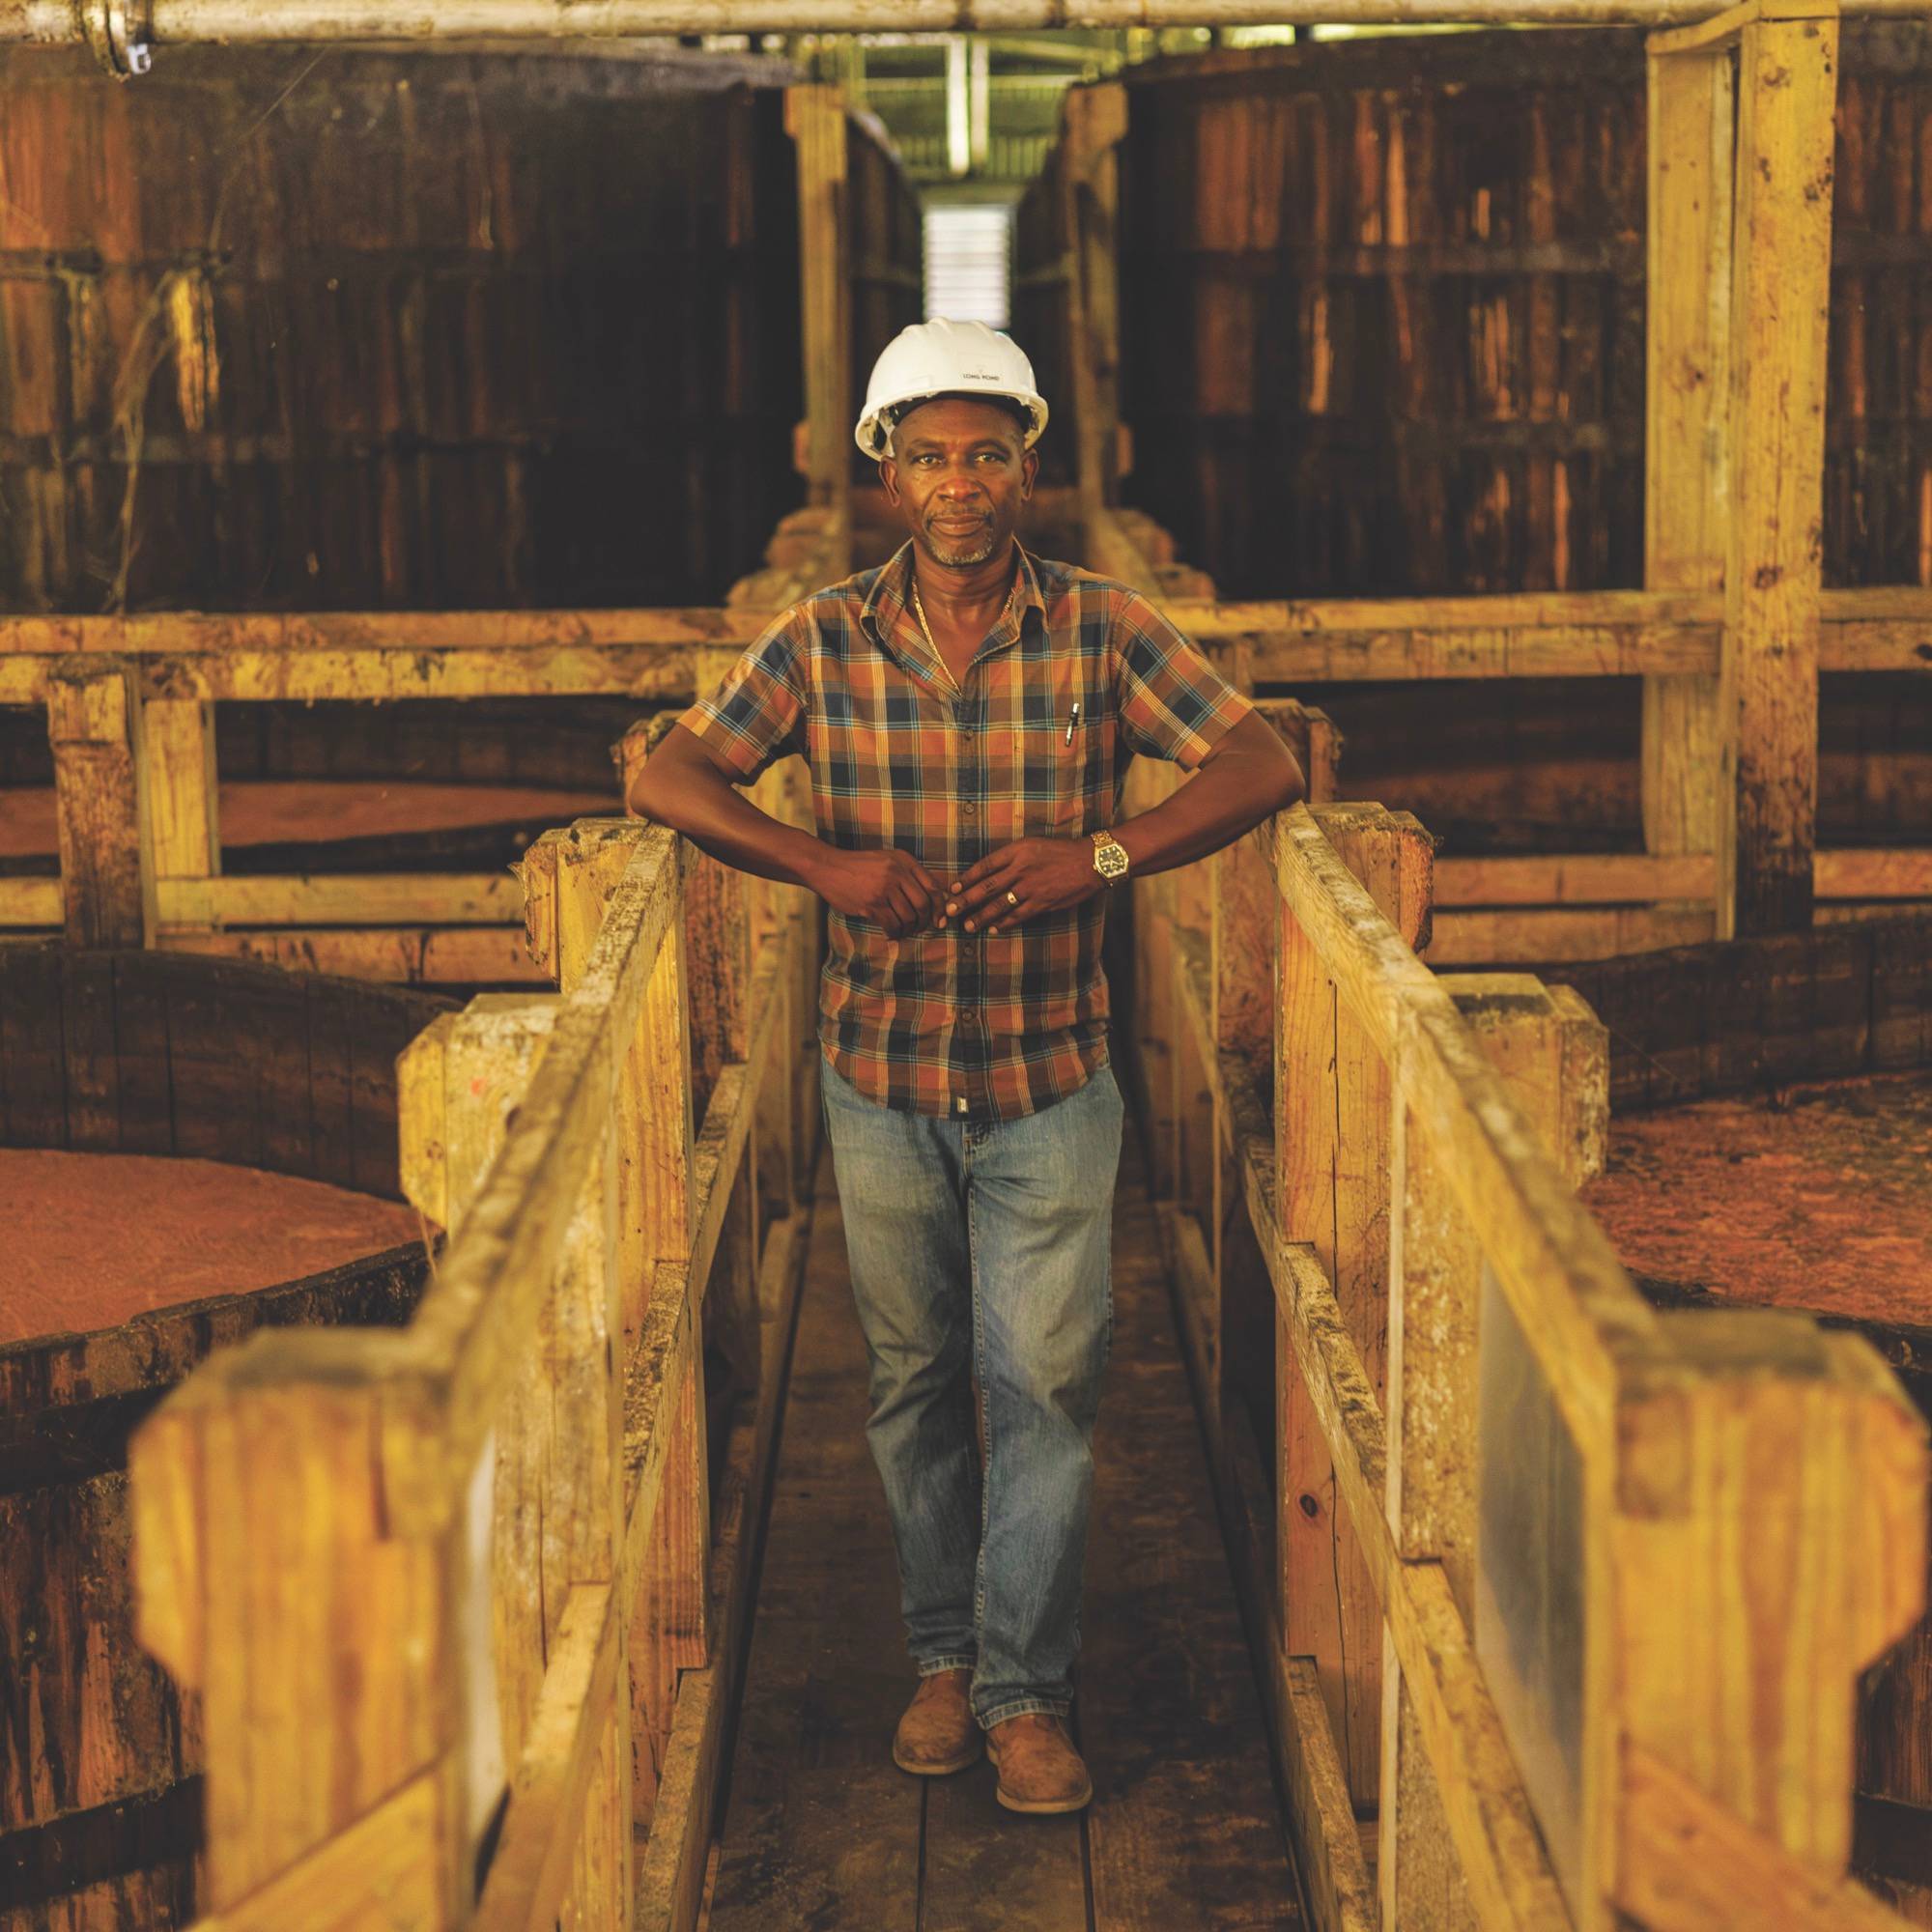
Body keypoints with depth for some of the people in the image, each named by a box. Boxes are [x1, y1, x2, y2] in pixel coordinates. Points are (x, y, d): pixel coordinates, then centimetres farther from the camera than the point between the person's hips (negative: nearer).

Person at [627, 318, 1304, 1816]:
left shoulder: (1102, 629, -5)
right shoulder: (825, 640, -1)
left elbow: (1266, 767, -11)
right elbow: (669, 781, -5)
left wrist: (1099, 855, -25)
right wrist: (824, 865, -21)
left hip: (1049, 1083, -2)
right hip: (882, 1081, 2)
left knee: (1045, 1381, -3)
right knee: (914, 1380, 13)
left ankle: (1027, 1691, 10)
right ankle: (943, 1655, 29)